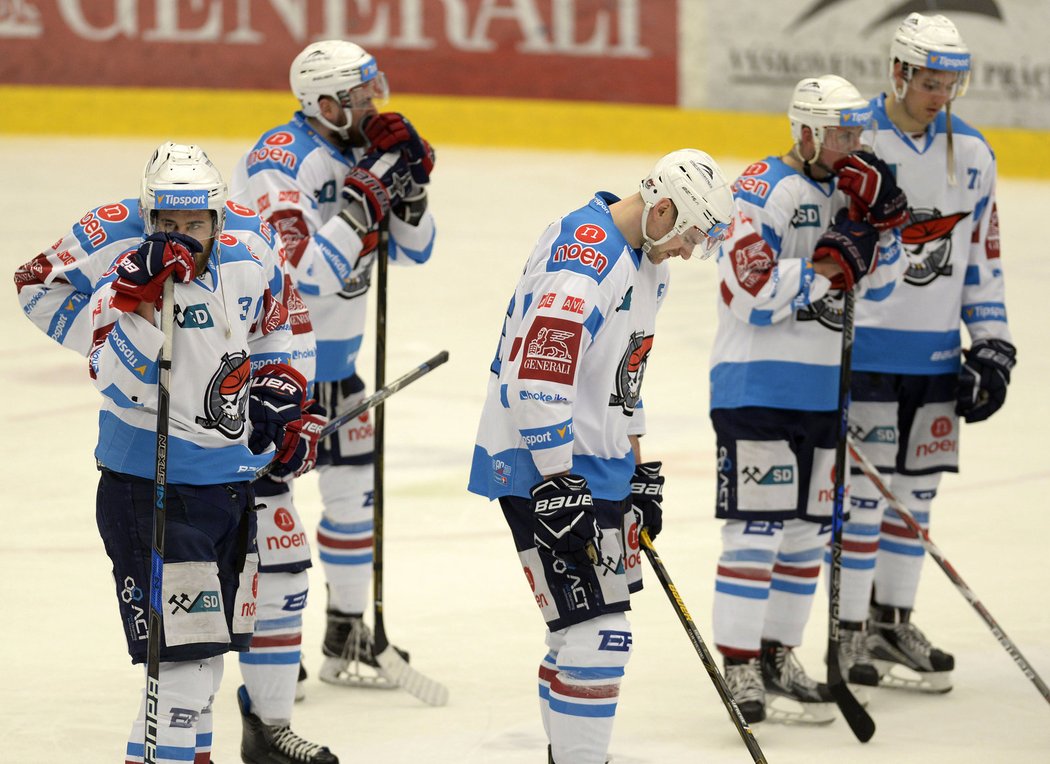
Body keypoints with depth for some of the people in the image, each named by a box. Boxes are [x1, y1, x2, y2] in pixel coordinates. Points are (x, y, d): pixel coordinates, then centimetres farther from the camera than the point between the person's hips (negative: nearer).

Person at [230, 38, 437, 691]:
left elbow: (411, 250, 8)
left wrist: (407, 187, -10)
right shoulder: (281, 164, -24)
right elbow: (303, 275, -32)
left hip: (332, 352, 9)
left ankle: (348, 637, 25)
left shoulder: (362, 153, 2)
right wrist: (360, 203, -31)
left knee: (353, 484, 12)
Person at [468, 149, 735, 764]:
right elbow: (537, 378, -28)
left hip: (597, 463, 10)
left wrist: (639, 470, 23)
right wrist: (557, 488, -28)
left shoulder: (646, 263, 11)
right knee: (597, 633, -14)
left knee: (591, 633, 18)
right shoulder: (582, 260, -23)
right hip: (545, 467, -10)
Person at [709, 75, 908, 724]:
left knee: (808, 529, 12)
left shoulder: (849, 191, 12)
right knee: (757, 528, -8)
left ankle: (779, 656, 23)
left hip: (823, 392, 8)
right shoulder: (764, 190, -13)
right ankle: (740, 670, -5)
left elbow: (879, 285, 10)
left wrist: (883, 219, -5)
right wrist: (829, 266, -22)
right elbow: (750, 292, -21)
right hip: (757, 384, -8)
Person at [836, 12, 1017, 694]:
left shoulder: (972, 153, 7)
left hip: (937, 354, 6)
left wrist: (993, 344, 8)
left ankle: (893, 621, 20)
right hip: (863, 348, -6)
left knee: (917, 489, 10)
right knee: (864, 489, -6)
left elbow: (981, 253, 14)